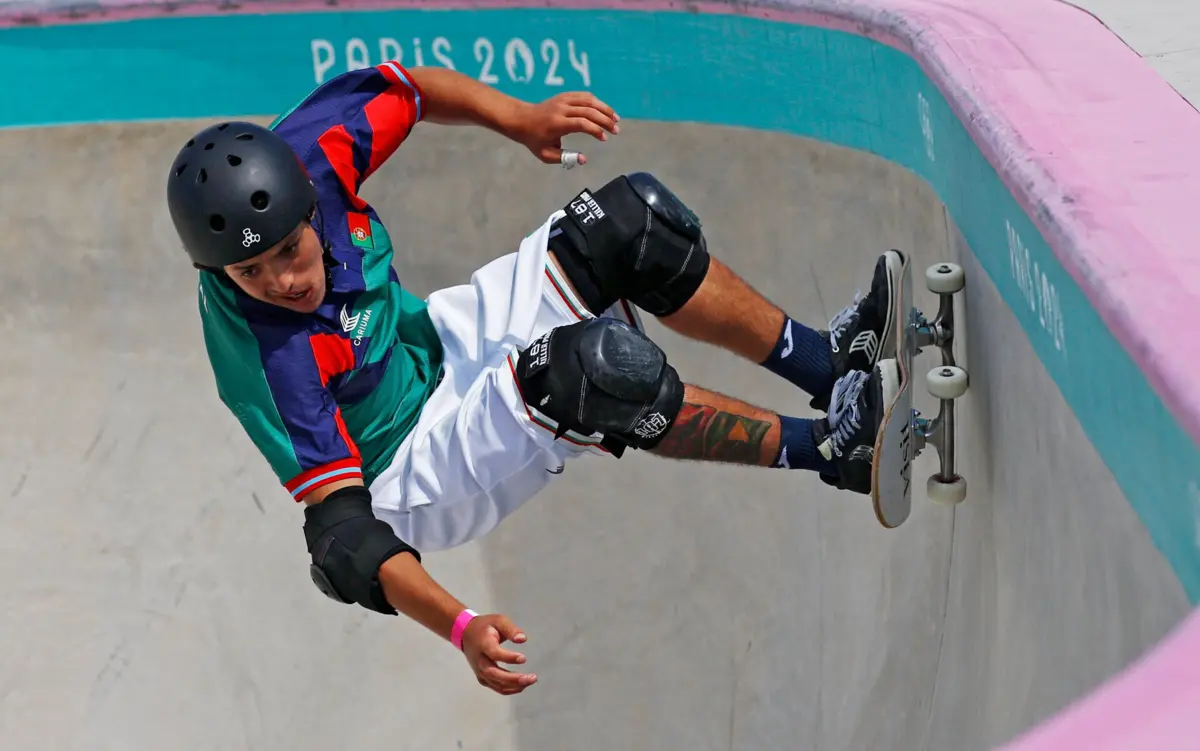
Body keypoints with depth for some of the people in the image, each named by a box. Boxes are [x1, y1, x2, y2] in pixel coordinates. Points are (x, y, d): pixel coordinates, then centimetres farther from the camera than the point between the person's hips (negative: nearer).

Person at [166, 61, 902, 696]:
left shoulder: (303, 155, -22)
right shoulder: (268, 361, -36)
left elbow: (401, 89, 0)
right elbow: (341, 533, -35)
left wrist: (519, 119, -13)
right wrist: (460, 627, -46)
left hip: (439, 341, 7)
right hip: (409, 484, -7)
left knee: (631, 223, -7)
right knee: (589, 366, -33)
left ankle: (825, 362, 5)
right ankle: (824, 448, -16)